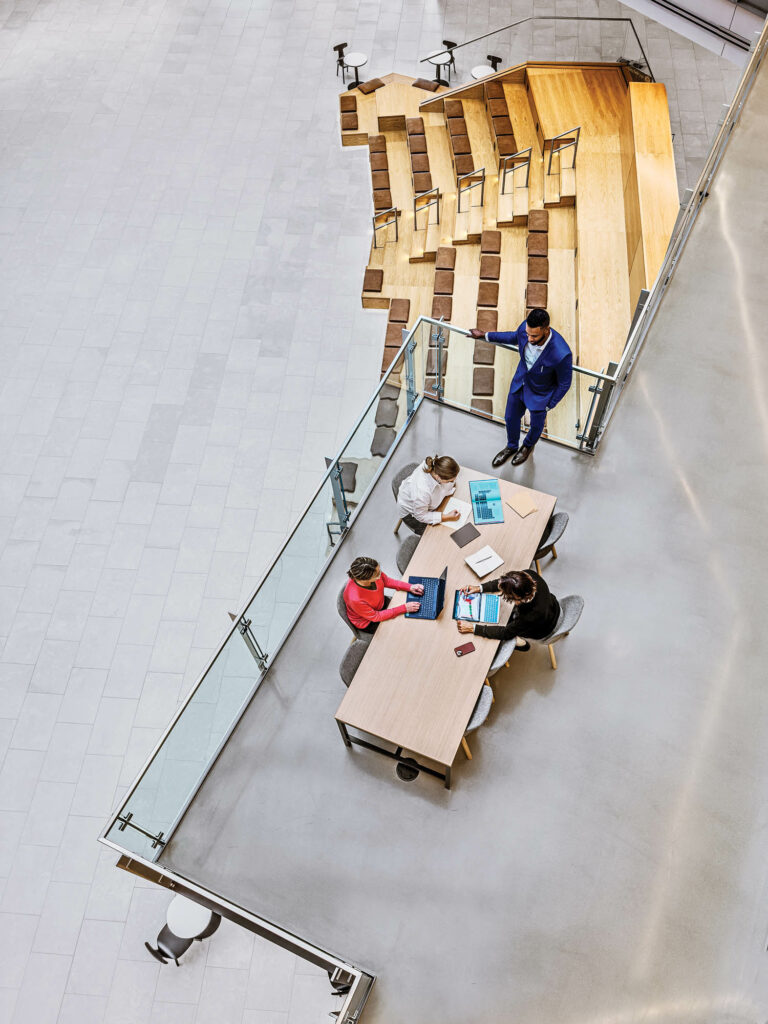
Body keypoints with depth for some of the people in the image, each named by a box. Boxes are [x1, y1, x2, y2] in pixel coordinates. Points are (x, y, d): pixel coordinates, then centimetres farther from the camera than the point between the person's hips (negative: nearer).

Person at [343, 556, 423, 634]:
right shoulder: (355, 599, -43)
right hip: (367, 622, -6)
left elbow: (387, 581, -4)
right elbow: (375, 617, -27)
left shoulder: (374, 572, -27)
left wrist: (410, 587, -14)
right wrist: (404, 608, -28)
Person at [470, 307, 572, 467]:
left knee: (536, 424, 27)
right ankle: (512, 446, 59)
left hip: (540, 394, -4)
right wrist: (485, 335, 8)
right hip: (520, 382, 4)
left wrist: (550, 406, -8)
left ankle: (528, 445, 62)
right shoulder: (525, 326, -27)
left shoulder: (561, 354, -42)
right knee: (511, 418, 26)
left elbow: (564, 384, -22)